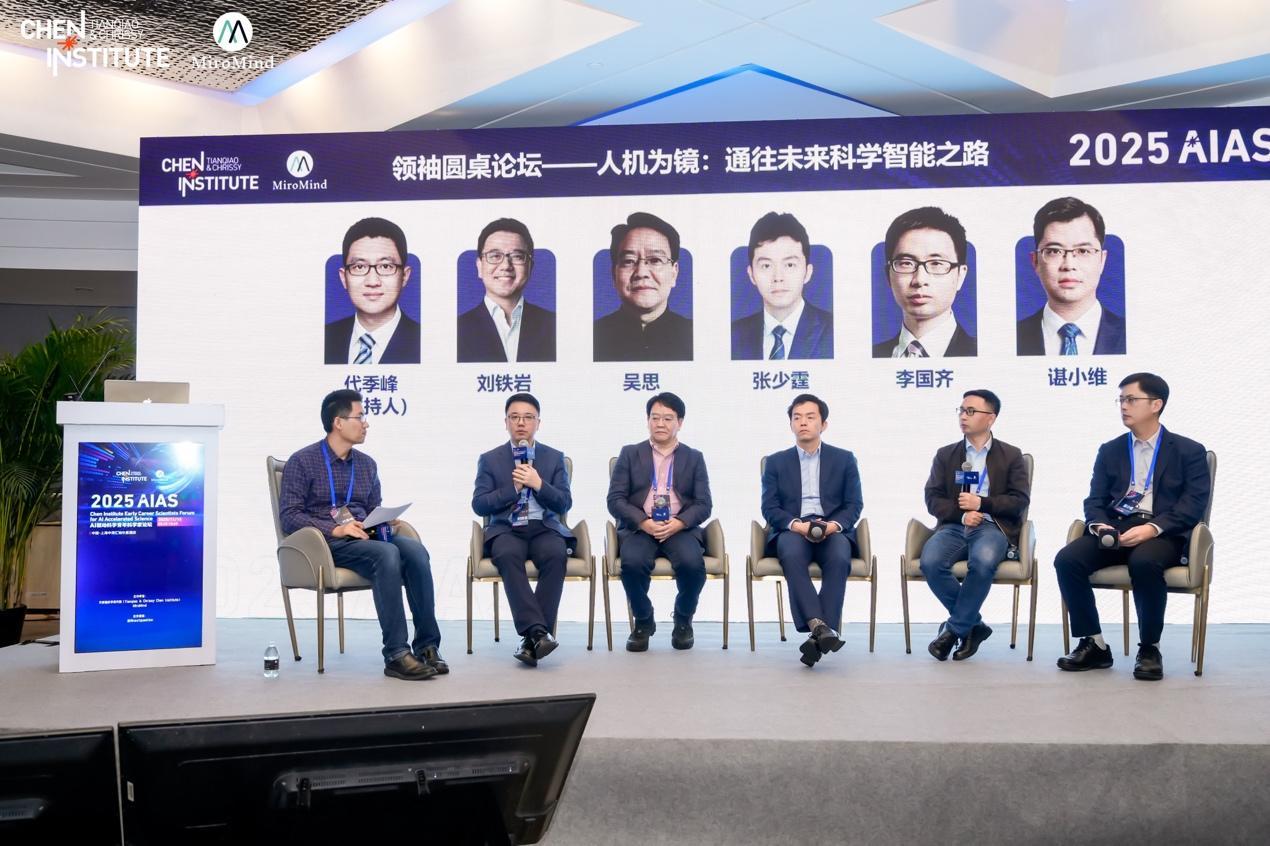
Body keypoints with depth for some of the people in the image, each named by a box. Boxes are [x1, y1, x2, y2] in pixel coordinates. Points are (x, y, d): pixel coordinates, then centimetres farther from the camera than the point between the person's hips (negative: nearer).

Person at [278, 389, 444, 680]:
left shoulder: (367, 464, 18)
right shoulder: (302, 461, 2)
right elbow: (289, 515, -6)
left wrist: (384, 523, -2)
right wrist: (335, 529, -18)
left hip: (366, 536, 5)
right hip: (327, 543, -5)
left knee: (415, 550, -28)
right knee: (387, 554, -35)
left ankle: (427, 646, -28)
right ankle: (396, 654, -35)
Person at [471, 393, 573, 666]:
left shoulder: (554, 457, 13)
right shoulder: (490, 459, 11)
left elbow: (564, 503, 5)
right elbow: (479, 505, 2)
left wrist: (538, 484, -11)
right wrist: (514, 488, -8)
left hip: (544, 528, 1)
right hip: (506, 530, -1)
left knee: (556, 555, -34)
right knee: (508, 556, -36)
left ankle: (532, 638, -33)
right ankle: (537, 631, -42)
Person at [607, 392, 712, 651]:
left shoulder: (694, 458, 15)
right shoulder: (630, 454, 13)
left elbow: (703, 504, 6)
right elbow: (615, 499, 3)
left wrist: (678, 523, -15)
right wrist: (644, 522, -14)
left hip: (680, 529, 1)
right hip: (639, 528, 0)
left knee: (693, 563, -31)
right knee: (632, 562, -33)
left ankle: (683, 620, 0)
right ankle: (643, 621, -4)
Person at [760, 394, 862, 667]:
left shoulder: (844, 459, 16)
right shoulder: (776, 462, 16)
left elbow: (854, 505, 8)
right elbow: (769, 508, 6)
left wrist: (834, 525, -14)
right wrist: (796, 524, -15)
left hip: (833, 530, 0)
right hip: (792, 531, 0)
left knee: (839, 558, -35)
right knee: (792, 555, -36)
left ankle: (821, 632, -40)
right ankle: (819, 627, -46)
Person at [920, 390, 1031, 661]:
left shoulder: (1011, 455, 13)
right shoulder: (945, 455, 18)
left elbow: (1020, 501, 3)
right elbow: (933, 499, 9)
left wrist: (981, 503, -10)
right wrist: (962, 514, -10)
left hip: (992, 527, -2)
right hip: (954, 526, 2)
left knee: (983, 562, -37)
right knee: (930, 562, -31)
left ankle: (955, 629, -17)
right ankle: (973, 625, -10)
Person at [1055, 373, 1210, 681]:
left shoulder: (1189, 451, 7)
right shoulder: (1110, 450, 18)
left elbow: (1194, 504, -5)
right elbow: (1095, 500, 12)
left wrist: (1153, 528, -21)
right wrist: (1099, 526, -13)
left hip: (1162, 533, -4)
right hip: (1114, 529, 4)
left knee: (1144, 562, -39)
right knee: (1067, 559, -25)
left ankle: (1149, 648, -17)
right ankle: (1094, 645, -11)